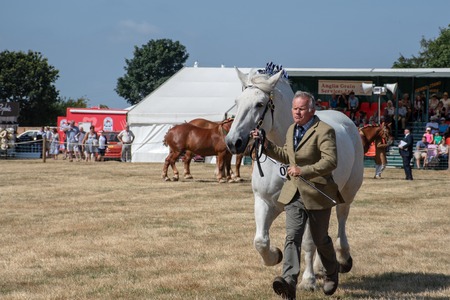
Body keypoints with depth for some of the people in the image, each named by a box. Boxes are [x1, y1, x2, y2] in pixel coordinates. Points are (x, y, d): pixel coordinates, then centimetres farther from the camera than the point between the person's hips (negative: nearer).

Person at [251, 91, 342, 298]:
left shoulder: (324, 131, -14)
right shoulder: (292, 130, 12)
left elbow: (330, 161, -25)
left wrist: (304, 170, -34)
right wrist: (267, 146, 12)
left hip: (317, 194, -6)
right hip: (294, 193, 6)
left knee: (320, 239, 11)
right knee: (292, 236, -11)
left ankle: (332, 273, 38)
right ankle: (289, 281, -23)